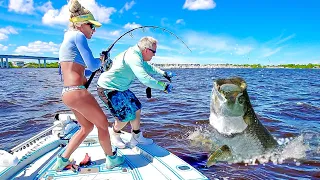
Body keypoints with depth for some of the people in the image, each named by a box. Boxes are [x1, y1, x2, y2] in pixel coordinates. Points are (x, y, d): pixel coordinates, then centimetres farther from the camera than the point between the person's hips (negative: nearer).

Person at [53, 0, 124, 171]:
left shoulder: (67, 38, 20)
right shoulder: (78, 35, -8)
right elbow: (92, 65, -14)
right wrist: (102, 60, 7)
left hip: (67, 92, 10)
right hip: (77, 92, -10)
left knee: (87, 127, 23)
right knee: (103, 123, 8)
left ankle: (62, 160, 29)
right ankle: (112, 158, 25)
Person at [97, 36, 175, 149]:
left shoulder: (136, 55, 3)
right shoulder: (133, 58, -30)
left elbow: (148, 67, 20)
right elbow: (145, 79, -38)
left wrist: (164, 73, 8)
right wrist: (164, 87, -27)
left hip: (120, 87, 10)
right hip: (108, 89, -10)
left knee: (136, 108, 10)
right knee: (126, 116, -8)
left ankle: (136, 138, 23)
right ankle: (114, 135, 22)